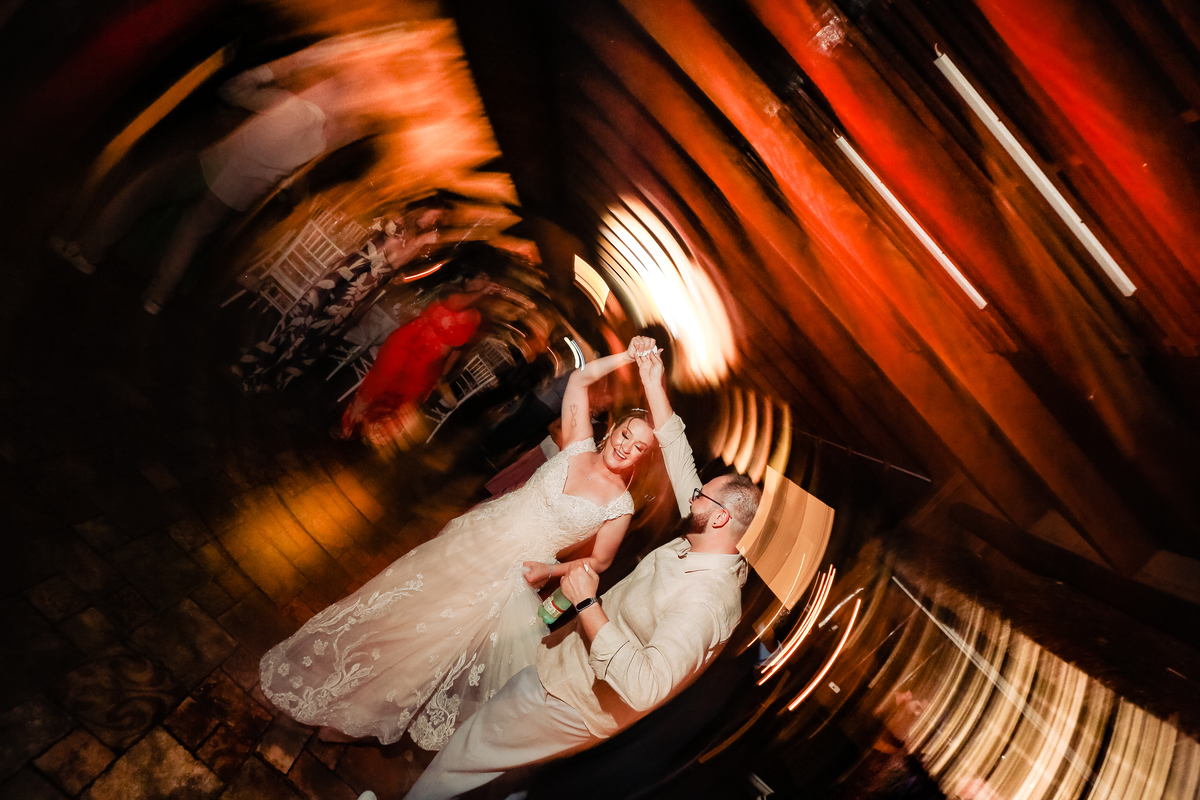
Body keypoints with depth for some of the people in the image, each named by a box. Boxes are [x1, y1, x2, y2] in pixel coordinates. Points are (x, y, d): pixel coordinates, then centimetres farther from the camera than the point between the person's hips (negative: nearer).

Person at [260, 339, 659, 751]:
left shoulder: (621, 505, -13)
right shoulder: (579, 446, -8)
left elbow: (599, 561, -1)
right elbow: (579, 378, -7)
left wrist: (551, 569, -13)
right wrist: (627, 356, -13)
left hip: (512, 574, -2)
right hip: (479, 534, 3)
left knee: (452, 635, 11)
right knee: (412, 600, 17)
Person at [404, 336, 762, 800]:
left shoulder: (706, 598, -34)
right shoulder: (704, 544, -9)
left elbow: (645, 687, -41)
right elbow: (679, 460, -7)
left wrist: (585, 603, -36)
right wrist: (653, 383, -9)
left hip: (573, 698, -8)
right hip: (572, 652, 8)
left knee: (462, 759, 9)